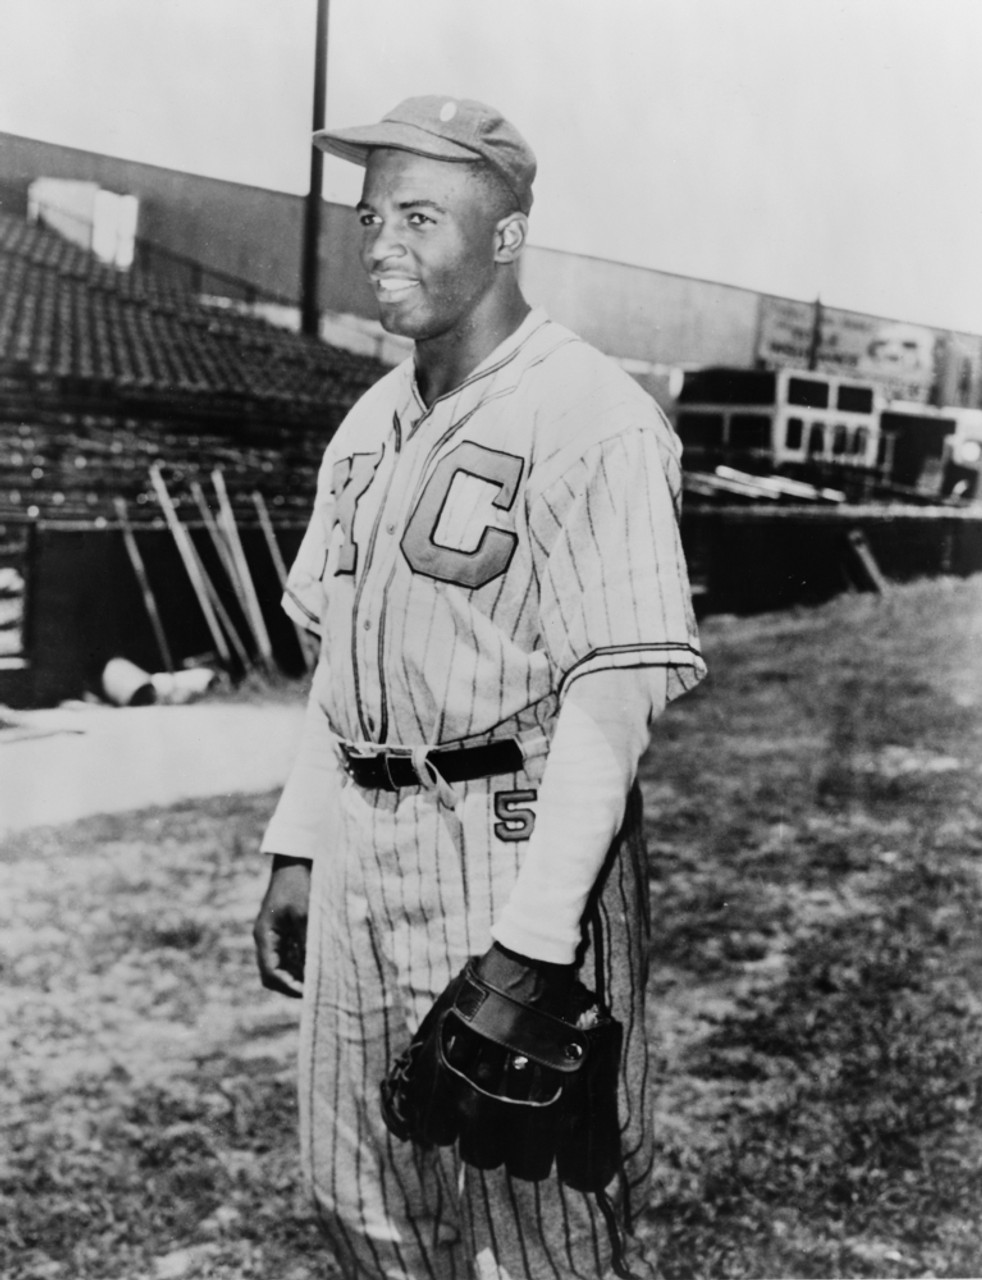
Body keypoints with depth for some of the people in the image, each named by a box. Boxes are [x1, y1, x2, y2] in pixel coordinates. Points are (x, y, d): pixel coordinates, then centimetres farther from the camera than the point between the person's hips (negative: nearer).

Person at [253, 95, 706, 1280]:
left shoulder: (590, 417, -13)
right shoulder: (371, 422, 13)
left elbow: (614, 693, -18)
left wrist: (533, 937, -22)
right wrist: (296, 849, 14)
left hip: (520, 839, -8)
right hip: (360, 845, 8)